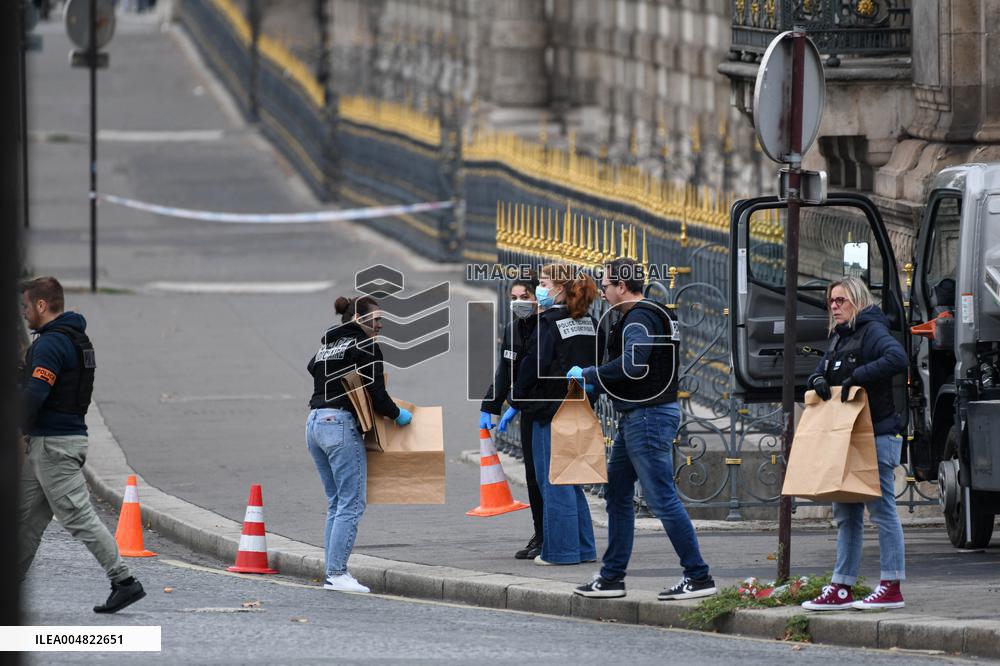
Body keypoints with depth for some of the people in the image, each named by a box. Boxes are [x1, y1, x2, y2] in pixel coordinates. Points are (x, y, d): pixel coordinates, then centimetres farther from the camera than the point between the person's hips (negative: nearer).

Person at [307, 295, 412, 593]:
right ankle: (338, 573, -12)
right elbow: (376, 394, -12)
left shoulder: (327, 343, 18)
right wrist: (398, 415, 6)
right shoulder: (365, 346, -6)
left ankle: (332, 573, 10)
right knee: (351, 504, -7)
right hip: (341, 424, -9)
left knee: (336, 502, 13)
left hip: (314, 423, 9)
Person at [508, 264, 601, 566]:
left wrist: (516, 405, -4)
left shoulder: (550, 322, -13)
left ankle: (560, 549, -2)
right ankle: (583, 548, 17)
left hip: (551, 409, -8)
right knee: (571, 479, 16)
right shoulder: (589, 323, 10)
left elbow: (534, 367, -14)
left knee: (553, 482, -2)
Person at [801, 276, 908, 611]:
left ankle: (891, 588, -4)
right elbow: (824, 368, 24)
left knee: (882, 508, -6)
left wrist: (858, 377, -24)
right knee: (846, 515, 9)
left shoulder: (872, 331, -9)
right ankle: (841, 589, 11)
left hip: (877, 435, -9)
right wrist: (818, 380, 1)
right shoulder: (839, 338, 19)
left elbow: (897, 358, -26)